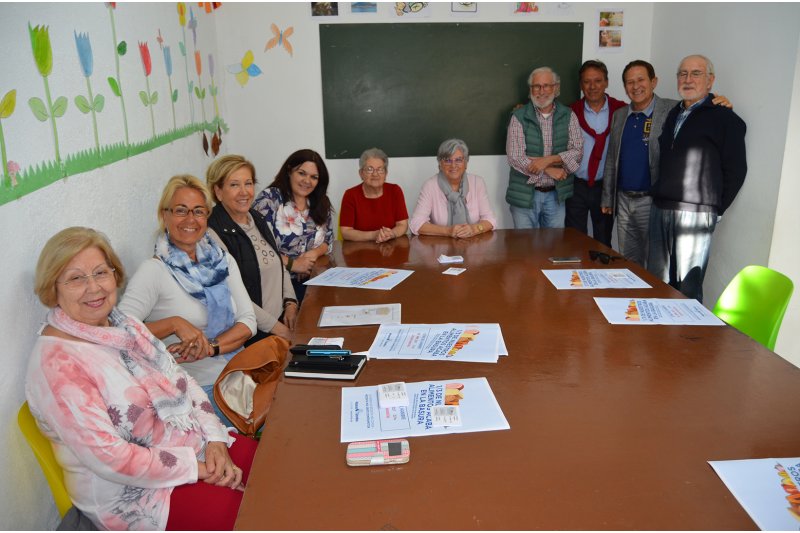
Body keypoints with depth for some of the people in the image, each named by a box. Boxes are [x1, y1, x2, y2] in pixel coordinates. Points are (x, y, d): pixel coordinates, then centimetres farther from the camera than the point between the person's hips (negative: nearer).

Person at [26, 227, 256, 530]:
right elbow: (110, 459, -22)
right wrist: (196, 468, -18)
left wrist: (215, 440, -7)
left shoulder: (124, 324, 5)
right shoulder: (55, 363, -19)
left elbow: (182, 381, 7)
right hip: (129, 493, -7)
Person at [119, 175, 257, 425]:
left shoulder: (224, 261, 9)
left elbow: (247, 321, 3)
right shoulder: (154, 271, -6)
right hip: (195, 389, -5)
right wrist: (173, 323, -24)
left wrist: (210, 347, -13)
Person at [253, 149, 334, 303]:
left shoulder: (321, 203, 10)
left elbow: (328, 240, 16)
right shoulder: (269, 198, -6)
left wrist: (315, 253, -6)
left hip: (313, 279, 6)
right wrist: (292, 264, -15)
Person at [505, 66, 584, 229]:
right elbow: (515, 158, -12)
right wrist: (549, 170, -13)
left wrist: (549, 159, -17)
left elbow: (578, 151, -3)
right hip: (525, 195, -2)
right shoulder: (519, 117, -5)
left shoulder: (568, 116, 3)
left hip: (556, 194, 2)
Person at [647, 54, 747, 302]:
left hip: (694, 214, -6)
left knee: (687, 289, -2)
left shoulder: (725, 119, -2)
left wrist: (715, 208, -4)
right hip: (660, 210, 6)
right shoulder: (672, 114, 18)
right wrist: (659, 196, 11)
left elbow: (736, 170, -3)